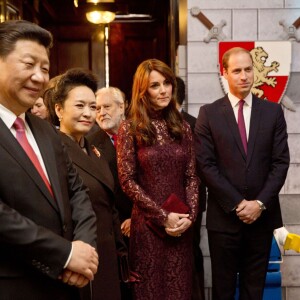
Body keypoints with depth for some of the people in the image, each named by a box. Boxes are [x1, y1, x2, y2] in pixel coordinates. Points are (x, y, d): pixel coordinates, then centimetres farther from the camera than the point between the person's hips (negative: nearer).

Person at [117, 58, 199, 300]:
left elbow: (192, 177, 7)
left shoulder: (182, 127, 7)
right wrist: (163, 216, -11)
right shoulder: (130, 128, -3)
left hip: (180, 225, 3)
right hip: (147, 224, -3)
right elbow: (127, 181, -7)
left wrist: (190, 216, -8)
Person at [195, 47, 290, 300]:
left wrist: (260, 203, -10)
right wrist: (237, 204, -12)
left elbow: (281, 162, 0)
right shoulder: (209, 113, 0)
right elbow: (206, 165, -6)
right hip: (224, 216, -1)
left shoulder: (273, 111, 5)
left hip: (263, 215, 2)